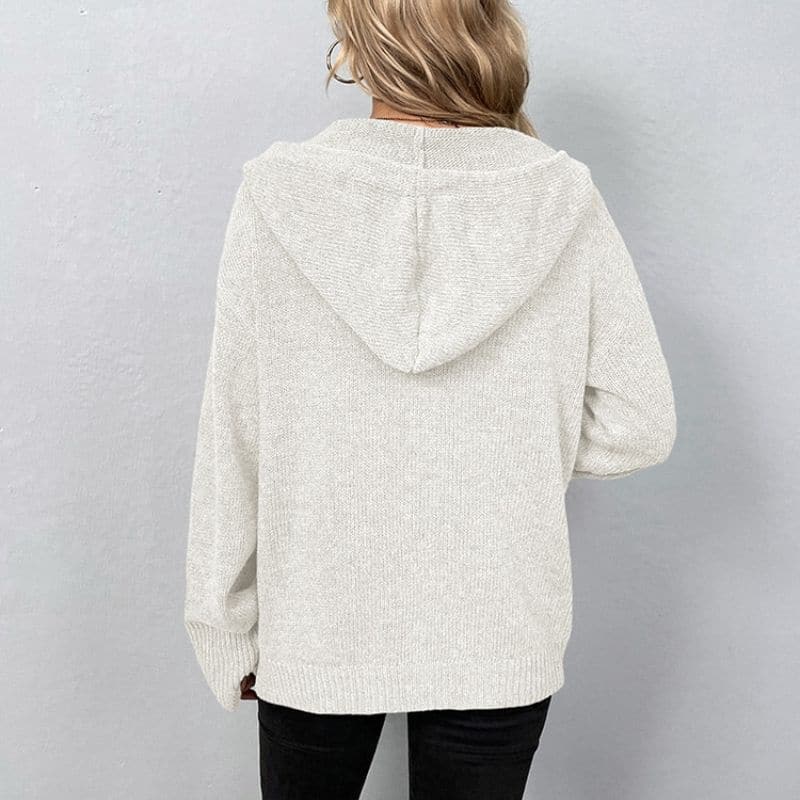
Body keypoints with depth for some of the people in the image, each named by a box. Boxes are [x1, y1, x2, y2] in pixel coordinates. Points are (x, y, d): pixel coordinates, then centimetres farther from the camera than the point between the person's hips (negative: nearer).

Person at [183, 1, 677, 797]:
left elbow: (232, 441, -9)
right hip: (498, 636, 1)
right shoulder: (564, 201, -11)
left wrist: (226, 629, 3)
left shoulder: (278, 194, -13)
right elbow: (639, 424, -6)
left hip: (317, 623, 0)